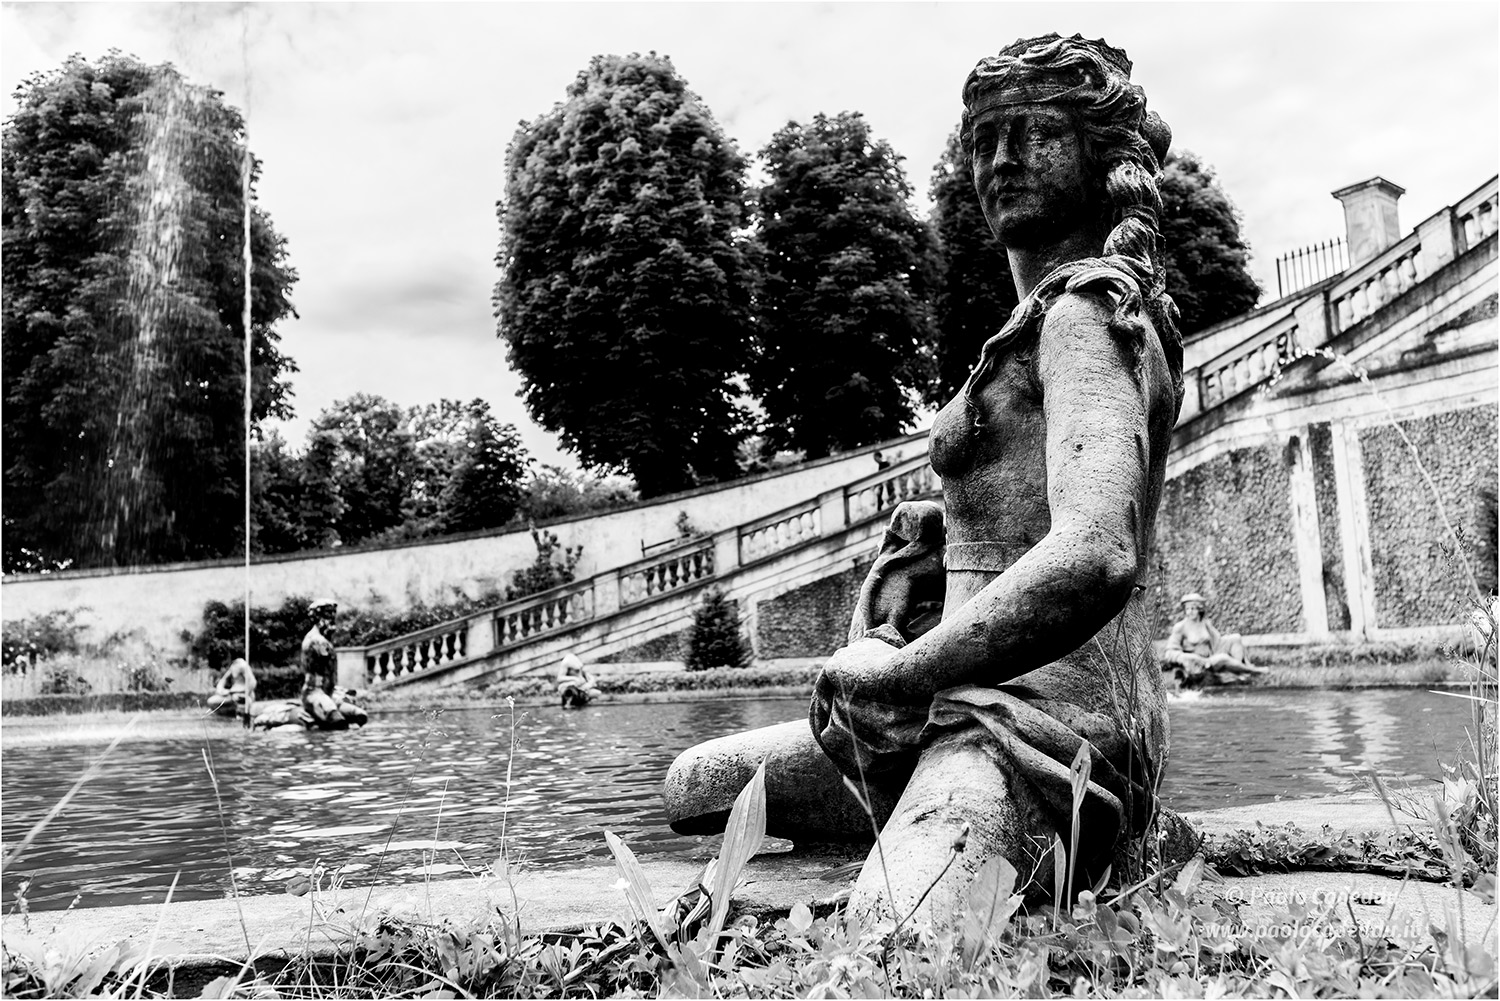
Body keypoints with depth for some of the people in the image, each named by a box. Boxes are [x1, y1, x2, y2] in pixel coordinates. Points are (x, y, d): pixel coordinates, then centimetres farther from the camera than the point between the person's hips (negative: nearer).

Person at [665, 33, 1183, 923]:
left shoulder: (1085, 310, -11)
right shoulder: (1052, 320, 21)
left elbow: (1095, 559, -29)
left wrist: (887, 677, -19)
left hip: (1041, 725, -11)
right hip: (984, 715, 11)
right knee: (696, 784, 20)